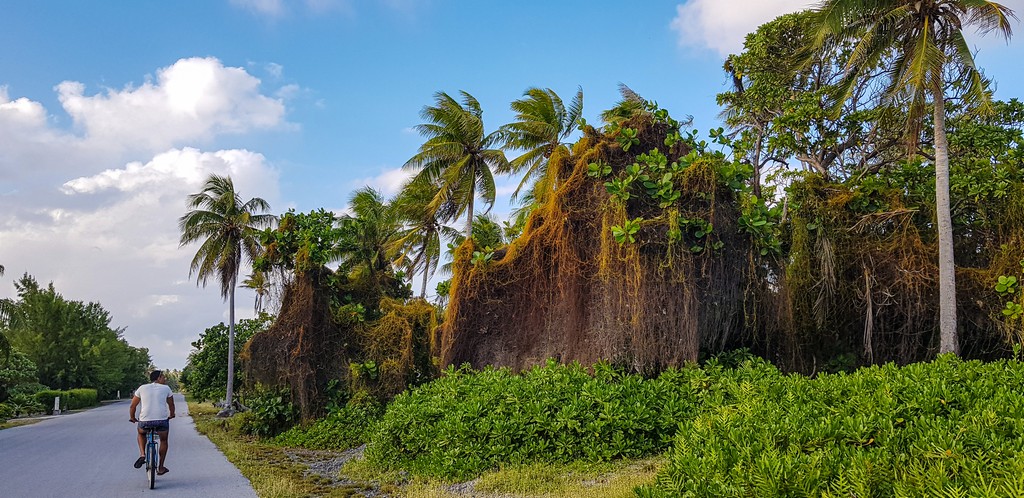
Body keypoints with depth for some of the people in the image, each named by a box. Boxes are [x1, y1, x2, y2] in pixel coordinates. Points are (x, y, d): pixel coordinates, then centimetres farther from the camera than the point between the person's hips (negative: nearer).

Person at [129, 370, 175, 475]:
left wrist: (132, 417, 32)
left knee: (141, 434, 35)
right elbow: (171, 405, 20)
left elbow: (133, 406, 15)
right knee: (163, 440, 25)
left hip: (145, 421, 1)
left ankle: (142, 454, 13)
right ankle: (161, 468, 26)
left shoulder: (142, 388, 12)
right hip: (162, 421, -1)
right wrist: (171, 415, 39)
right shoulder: (166, 388, 10)